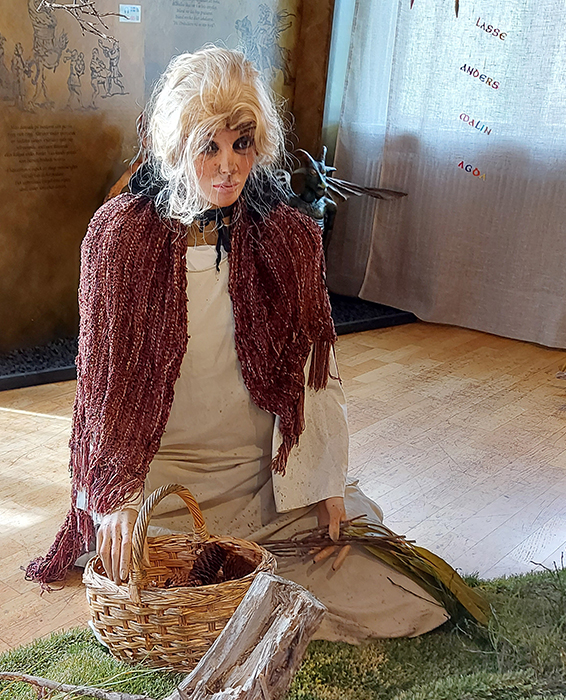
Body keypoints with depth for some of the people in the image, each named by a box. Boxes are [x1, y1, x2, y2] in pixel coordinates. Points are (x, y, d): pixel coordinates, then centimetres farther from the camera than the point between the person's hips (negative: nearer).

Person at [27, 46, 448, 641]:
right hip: (158, 467, -2)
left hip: (266, 466, 3)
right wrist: (118, 497, -17)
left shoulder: (289, 237, -4)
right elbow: (106, 371, -9)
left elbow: (314, 369, -2)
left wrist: (326, 482, -7)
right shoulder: (121, 233, -10)